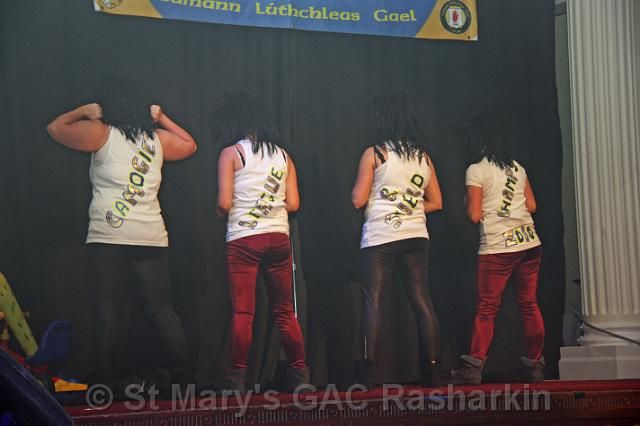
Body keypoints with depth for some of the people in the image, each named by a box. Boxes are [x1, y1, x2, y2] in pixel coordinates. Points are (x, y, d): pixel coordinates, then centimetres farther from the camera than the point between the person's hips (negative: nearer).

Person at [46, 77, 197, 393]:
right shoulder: (157, 139, 13)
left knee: (108, 313, -1)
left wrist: (84, 111, 22)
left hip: (107, 240, -4)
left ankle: (105, 382, -1)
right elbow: (189, 145, 33)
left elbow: (55, 128, 15)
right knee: (161, 312, 10)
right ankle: (183, 378, 12)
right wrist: (161, 118, 28)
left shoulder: (101, 133, 2)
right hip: (152, 241, 4)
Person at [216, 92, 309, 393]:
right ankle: (300, 376, 14)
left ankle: (237, 379, -1)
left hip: (243, 239, -4)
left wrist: (221, 213, 12)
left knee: (242, 312, -1)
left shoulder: (231, 153, -2)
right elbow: (293, 204, 6)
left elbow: (224, 203, -10)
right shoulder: (283, 155, 11)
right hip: (279, 236, 4)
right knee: (285, 312, 11)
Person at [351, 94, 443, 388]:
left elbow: (358, 200, -4)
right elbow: (435, 203, 12)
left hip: (379, 238, -4)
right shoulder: (423, 157, 11)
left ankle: (368, 373, -4)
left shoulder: (374, 153, -3)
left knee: (372, 302, -1)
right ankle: (432, 371, 5)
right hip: (416, 236, 4)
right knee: (422, 302, 4)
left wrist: (354, 191, 16)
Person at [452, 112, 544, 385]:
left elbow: (474, 216, -9)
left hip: (497, 248, -5)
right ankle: (535, 365, 12)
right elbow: (531, 205, 14)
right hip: (530, 242, 5)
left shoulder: (476, 170, -5)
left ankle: (473, 368, -4)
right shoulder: (517, 167, 12)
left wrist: (467, 203, 12)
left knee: (486, 309, -2)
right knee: (529, 305, 9)